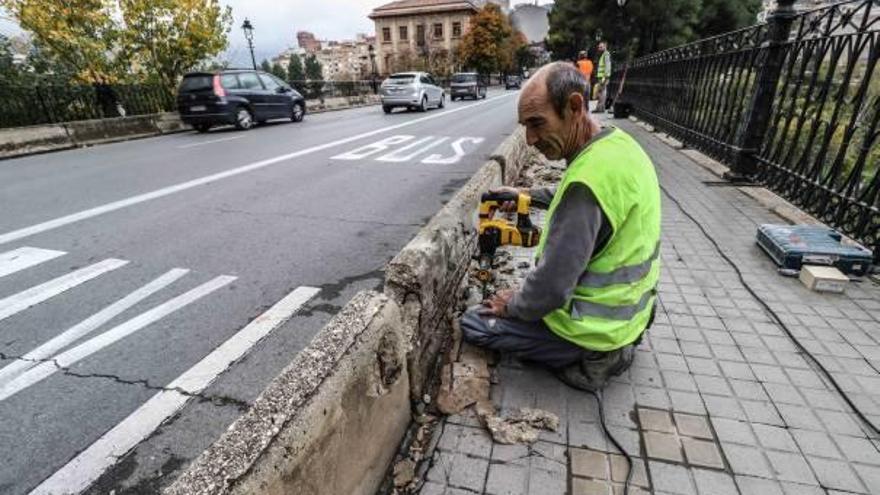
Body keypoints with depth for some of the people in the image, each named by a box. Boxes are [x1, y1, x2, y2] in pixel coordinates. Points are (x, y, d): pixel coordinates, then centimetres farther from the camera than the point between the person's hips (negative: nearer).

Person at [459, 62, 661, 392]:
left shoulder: (591, 177, -33)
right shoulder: (619, 142, -3)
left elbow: (551, 288, -30)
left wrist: (511, 306, -10)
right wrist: (528, 195, 15)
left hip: (597, 326, -9)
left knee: (473, 324, 3)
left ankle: (589, 357, 2)